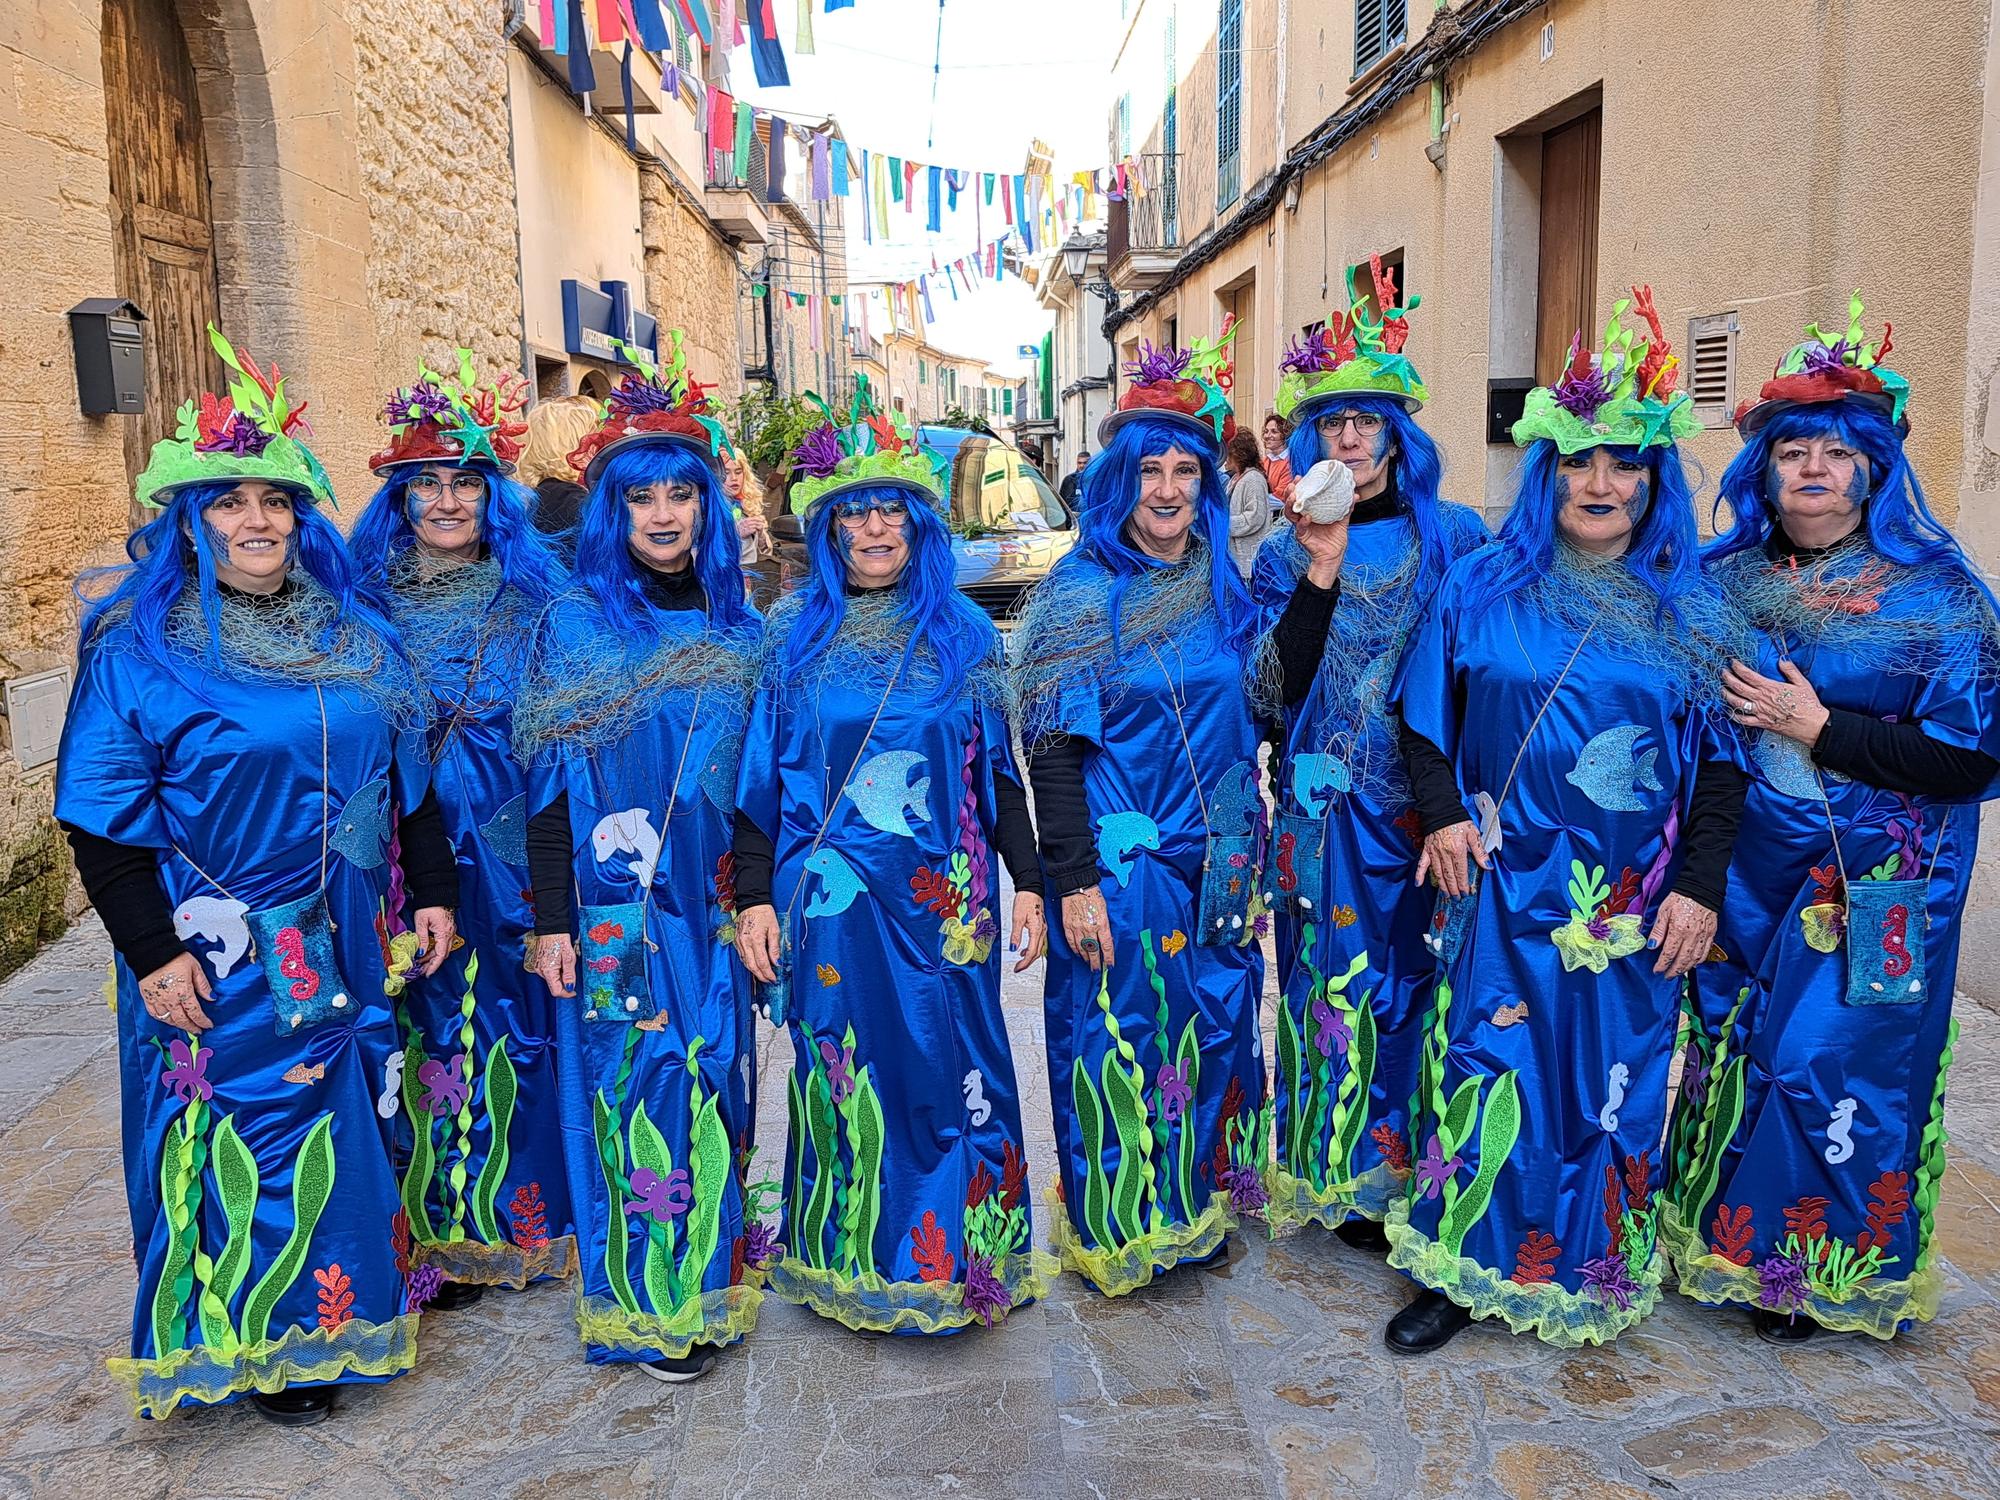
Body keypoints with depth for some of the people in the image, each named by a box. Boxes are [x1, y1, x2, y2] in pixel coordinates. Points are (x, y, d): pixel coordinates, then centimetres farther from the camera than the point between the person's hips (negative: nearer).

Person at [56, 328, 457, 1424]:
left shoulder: (353, 634, 7)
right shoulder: (140, 648, -7)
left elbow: (407, 773, 12)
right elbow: (100, 815, -9)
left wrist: (431, 889, 7)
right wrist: (151, 949, -14)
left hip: (342, 949, 5)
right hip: (220, 960, -4)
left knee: (341, 1125, 13)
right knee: (242, 1137, 5)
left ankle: (334, 1319, 32)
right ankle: (253, 1350, 24)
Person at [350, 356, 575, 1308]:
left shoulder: (533, 598, 3)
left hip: (510, 849, 0)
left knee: (514, 1024, 5)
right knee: (421, 1025, 5)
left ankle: (518, 1217, 22)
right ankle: (436, 1234, 20)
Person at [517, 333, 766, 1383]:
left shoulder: (736, 626, 7)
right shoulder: (577, 624, -5)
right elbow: (549, 786, -6)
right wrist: (551, 922, -9)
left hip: (710, 902, 4)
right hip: (615, 904, -4)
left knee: (711, 1081, 12)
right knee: (636, 1087, 2)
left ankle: (708, 1285, 29)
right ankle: (645, 1307, 18)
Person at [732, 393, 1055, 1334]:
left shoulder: (962, 633, 6)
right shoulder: (791, 633, 3)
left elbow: (998, 770, 8)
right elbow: (759, 773, 3)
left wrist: (1029, 883, 4)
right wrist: (754, 897, -2)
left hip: (942, 900, 1)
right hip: (828, 899, 0)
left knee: (954, 1070, 4)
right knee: (845, 1071, 8)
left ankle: (962, 1255, 23)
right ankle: (856, 1264, 26)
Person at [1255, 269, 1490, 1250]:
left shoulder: (1457, 537, 5)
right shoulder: (1287, 553, 6)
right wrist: (1318, 566, -19)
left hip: (1434, 798, 0)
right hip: (1329, 804, 0)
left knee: (1423, 975, 4)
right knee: (1338, 978, 4)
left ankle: (1425, 1163, 21)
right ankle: (1348, 1181, 19)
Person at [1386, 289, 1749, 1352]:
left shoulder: (1690, 612, 3)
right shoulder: (1482, 588, 1)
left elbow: (1721, 763, 3)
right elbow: (1423, 717, 6)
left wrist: (1699, 888, -4)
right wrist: (1441, 815, -8)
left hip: (1633, 897, 1)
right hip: (1502, 883, -1)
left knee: (1611, 1081, 11)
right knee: (1488, 1067, 3)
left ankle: (1594, 1275, 30)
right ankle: (1464, 1271, 19)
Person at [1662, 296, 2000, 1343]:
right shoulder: (1724, 581, 5)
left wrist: (1814, 725, -17)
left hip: (1872, 884, -4)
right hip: (1744, 866, 4)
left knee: (1829, 1056, 0)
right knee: (1728, 1042, 10)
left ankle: (1817, 1269, 22)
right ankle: (1722, 1238, 30)